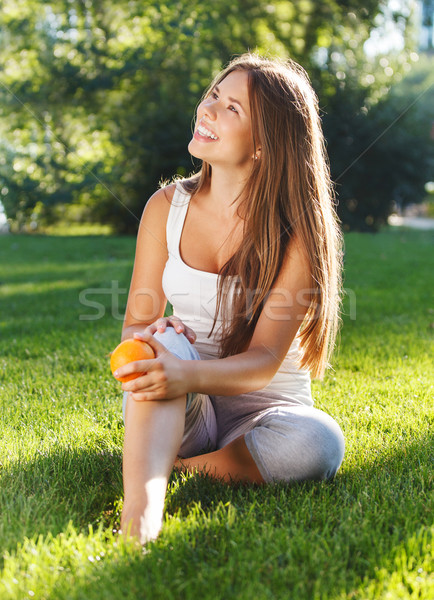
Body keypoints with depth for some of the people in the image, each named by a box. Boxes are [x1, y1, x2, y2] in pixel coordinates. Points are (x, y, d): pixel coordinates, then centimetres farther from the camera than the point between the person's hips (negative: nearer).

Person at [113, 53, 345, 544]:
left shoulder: (297, 233, -12)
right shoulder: (167, 208, -2)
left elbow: (264, 361, -20)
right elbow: (135, 323, 0)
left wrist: (189, 376, -41)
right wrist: (152, 336, -25)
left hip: (260, 411, -1)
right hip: (180, 414, 2)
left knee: (317, 444, -32)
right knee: (164, 342, -29)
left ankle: (175, 468, -16)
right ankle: (141, 507, -46)